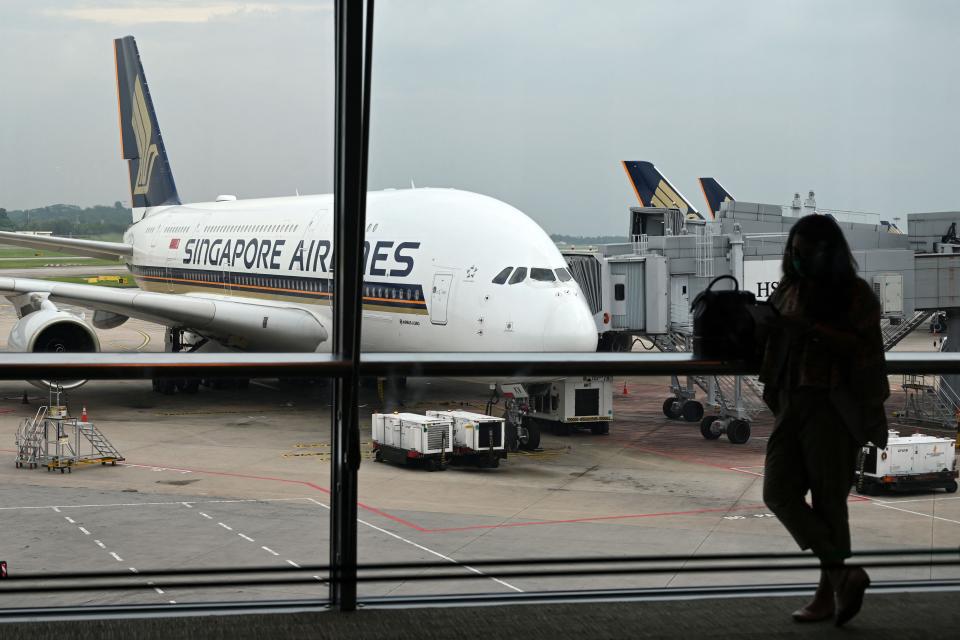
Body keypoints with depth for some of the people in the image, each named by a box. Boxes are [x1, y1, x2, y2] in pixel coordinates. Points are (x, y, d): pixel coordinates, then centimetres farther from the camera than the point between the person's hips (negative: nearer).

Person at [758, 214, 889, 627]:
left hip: (834, 407, -5)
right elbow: (773, 349, 21)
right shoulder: (788, 292, 15)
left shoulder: (855, 294, -1)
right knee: (778, 492, -5)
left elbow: (865, 346, -12)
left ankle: (829, 594, 4)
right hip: (791, 405, 6)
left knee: (828, 500, -3)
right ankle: (842, 574, -1)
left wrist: (813, 329, -19)